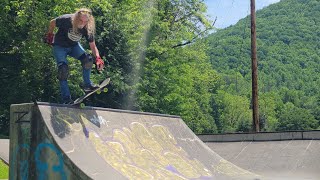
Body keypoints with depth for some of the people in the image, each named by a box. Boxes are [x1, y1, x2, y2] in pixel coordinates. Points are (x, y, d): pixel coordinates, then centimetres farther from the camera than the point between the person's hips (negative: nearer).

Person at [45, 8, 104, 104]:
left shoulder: (88, 29, -20)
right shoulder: (66, 20, -30)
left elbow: (93, 46, -14)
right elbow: (52, 22, -10)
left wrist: (98, 58, -29)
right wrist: (49, 35, 2)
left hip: (74, 46, 3)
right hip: (59, 46, -3)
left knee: (88, 60, -22)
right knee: (63, 69, -20)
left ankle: (87, 84, -2)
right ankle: (66, 98, -12)